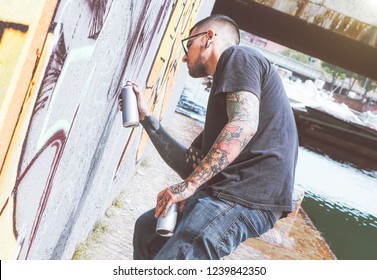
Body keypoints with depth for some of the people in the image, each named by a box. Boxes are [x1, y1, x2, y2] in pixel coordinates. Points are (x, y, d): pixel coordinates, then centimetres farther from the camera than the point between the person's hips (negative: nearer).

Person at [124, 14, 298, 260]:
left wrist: (190, 184, -20)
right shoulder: (223, 95, 28)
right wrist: (146, 118, 27)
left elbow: (243, 124, -20)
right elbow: (189, 166, 23)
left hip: (247, 195, -10)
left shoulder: (237, 57, 0)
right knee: (147, 228, 25)